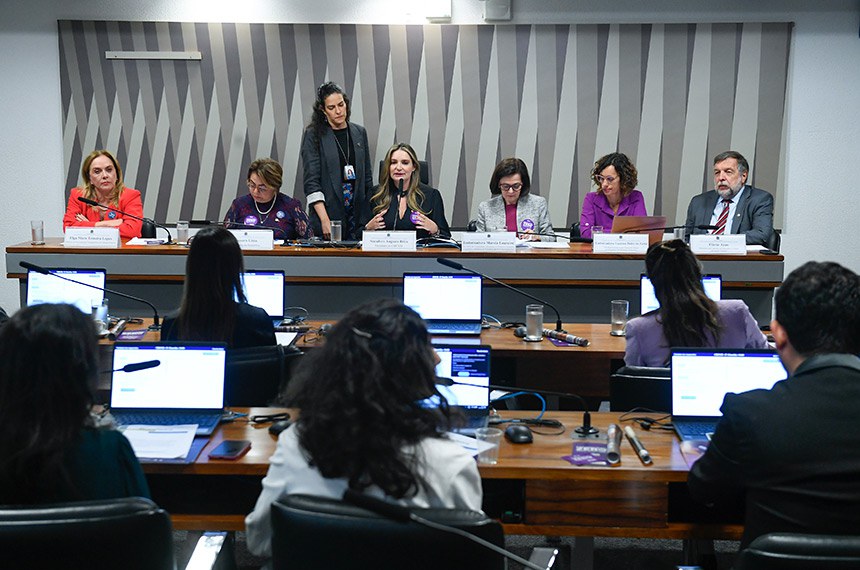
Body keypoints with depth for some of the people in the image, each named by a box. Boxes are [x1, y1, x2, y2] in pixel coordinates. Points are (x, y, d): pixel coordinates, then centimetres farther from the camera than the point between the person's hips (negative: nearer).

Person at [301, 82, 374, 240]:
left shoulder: (359, 132, 11)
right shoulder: (313, 135, -3)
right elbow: (311, 181, -9)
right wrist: (325, 220, -17)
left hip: (358, 214, 4)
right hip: (327, 211, -4)